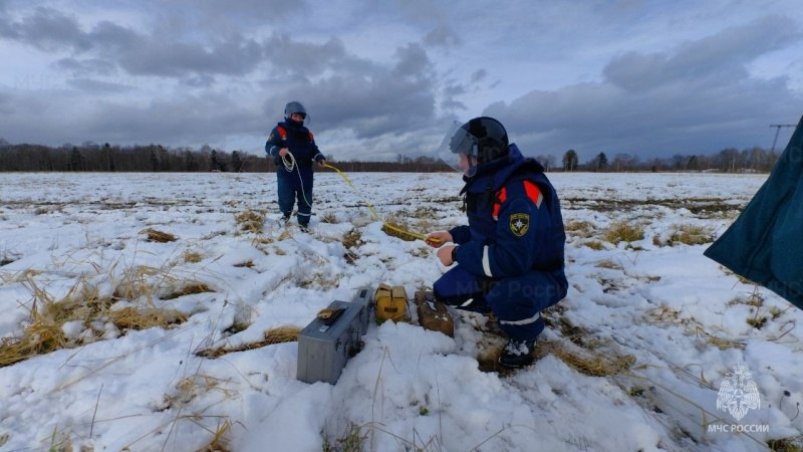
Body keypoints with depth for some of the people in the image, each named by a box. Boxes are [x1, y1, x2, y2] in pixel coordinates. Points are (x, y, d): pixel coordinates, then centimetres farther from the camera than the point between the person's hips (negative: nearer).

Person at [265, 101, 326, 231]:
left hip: (305, 171, 4)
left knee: (306, 198, 5)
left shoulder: (307, 133, 17)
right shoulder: (279, 130, 1)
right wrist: (278, 151, -26)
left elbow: (314, 150, 22)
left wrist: (320, 158, 2)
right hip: (286, 171, -4)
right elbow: (269, 146, -4)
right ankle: (286, 212, 28)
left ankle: (304, 223, 19)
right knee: (286, 198, -6)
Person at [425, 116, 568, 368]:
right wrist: (453, 236, 0)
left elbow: (512, 260, -37)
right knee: (444, 291, -2)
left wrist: (458, 254, -26)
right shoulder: (485, 185, 1)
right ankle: (506, 308, 14)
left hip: (540, 278, -8)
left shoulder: (521, 192, -30)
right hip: (497, 270, 8)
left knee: (505, 293, -40)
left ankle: (524, 336, -4)